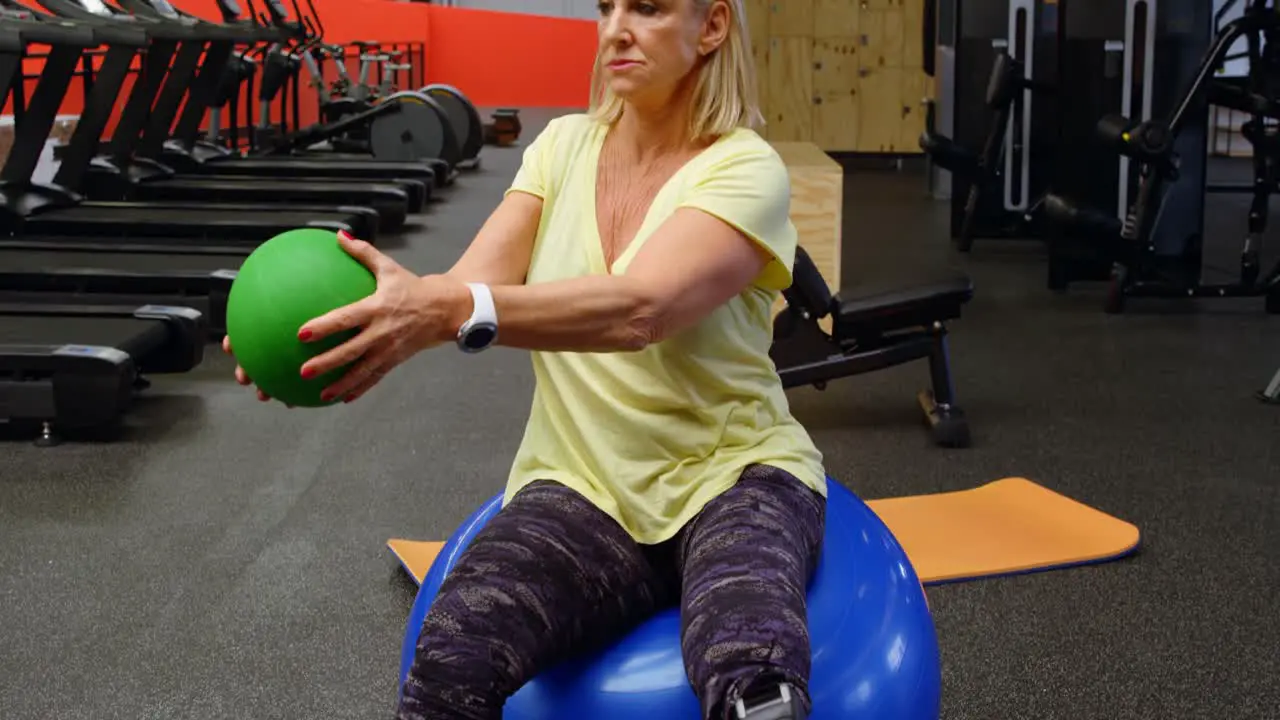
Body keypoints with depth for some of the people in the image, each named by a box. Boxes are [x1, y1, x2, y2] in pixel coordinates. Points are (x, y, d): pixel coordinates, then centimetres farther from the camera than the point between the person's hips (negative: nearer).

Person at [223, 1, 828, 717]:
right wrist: (391, 307, -31)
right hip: (582, 484, 3)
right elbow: (473, 286, -9)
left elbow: (639, 308, -30)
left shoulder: (745, 169, -11)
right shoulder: (564, 145, 5)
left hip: (732, 475, -3)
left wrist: (454, 310, -44)